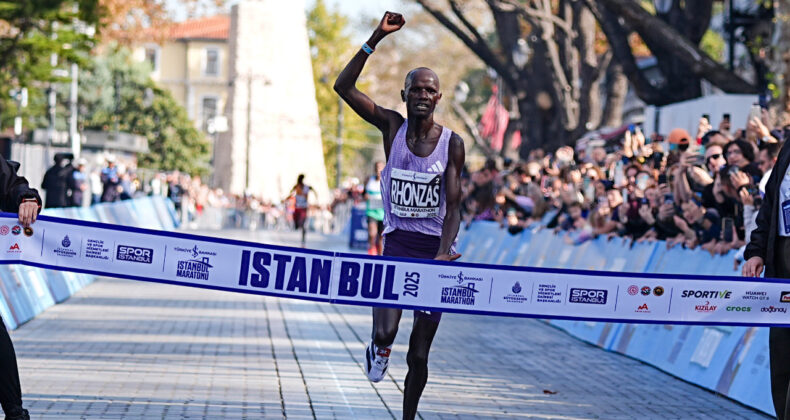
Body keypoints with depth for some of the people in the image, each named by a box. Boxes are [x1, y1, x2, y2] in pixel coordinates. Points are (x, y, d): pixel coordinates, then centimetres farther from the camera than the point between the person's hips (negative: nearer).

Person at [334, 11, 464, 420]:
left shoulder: (451, 143, -3)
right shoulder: (392, 126, 0)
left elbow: (453, 207, -5)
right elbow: (344, 87, -10)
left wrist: (443, 253, -21)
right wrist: (376, 38, -16)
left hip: (434, 248, 0)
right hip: (396, 244, 0)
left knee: (418, 355, 5)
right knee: (386, 332, -20)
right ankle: (379, 347, 19)